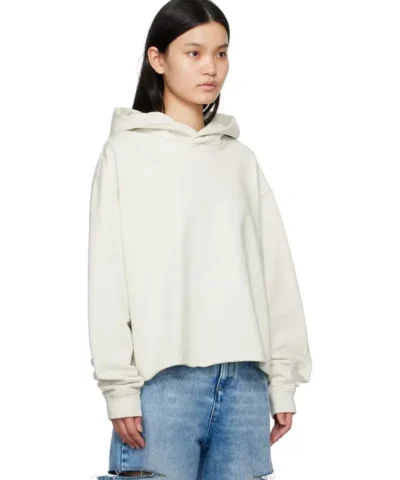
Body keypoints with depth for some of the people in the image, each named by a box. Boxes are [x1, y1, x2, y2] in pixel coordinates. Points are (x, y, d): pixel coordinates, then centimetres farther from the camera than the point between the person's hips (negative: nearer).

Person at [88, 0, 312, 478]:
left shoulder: (241, 159, 14)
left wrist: (283, 377, 6)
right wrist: (119, 387, -9)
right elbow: (107, 277, -3)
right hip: (164, 377, -3)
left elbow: (276, 272, 12)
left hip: (244, 378, 4)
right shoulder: (125, 154, 3)